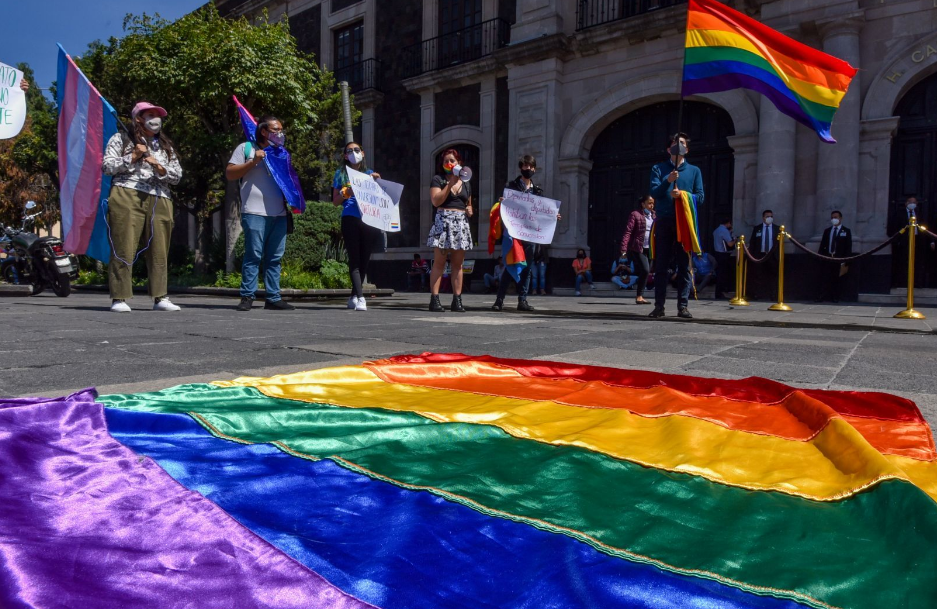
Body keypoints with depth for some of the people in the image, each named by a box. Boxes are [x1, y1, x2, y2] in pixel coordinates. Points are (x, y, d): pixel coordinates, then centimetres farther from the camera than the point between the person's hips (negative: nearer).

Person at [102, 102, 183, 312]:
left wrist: (158, 166, -4)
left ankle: (160, 297, 3)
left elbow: (177, 176, 13)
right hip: (127, 197, -3)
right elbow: (107, 166, 3)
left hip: (158, 202, 4)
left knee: (159, 251, 0)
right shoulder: (121, 139, 13)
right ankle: (119, 298, -4)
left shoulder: (166, 147, 23)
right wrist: (133, 157, -5)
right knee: (124, 249, -7)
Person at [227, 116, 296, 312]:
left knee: (275, 258, 4)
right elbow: (229, 174, 1)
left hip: (280, 214, 6)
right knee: (253, 255, -8)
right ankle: (247, 297, -3)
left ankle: (273, 298, 7)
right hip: (255, 213, -5)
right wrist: (253, 161, -9)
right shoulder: (246, 148, 7)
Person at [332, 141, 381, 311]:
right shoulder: (341, 174, 14)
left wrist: (377, 181, 1)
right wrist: (346, 193, -7)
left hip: (369, 220, 2)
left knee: (364, 259, 3)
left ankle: (354, 296, 15)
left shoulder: (370, 174, 17)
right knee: (354, 258, -10)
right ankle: (360, 297, -16)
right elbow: (335, 201, 12)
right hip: (350, 219, -2)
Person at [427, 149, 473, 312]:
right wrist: (450, 183, -9)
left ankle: (457, 300, 3)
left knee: (458, 263, 3)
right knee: (439, 262, -8)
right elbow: (436, 201, -7)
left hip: (461, 224, 4)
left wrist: (469, 210, 9)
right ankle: (434, 299, -9)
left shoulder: (466, 183, 21)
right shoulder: (438, 179, 6)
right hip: (443, 222, -4)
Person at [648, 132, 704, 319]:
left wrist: (682, 195, -11)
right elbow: (654, 192, -2)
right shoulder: (659, 169, 11)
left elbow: (700, 197, 6)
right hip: (664, 221, -1)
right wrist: (668, 181, -19)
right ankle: (659, 305, 1)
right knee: (661, 264, -1)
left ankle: (683, 306, 1)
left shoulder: (694, 171, 14)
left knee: (684, 265, -1)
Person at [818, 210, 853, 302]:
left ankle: (836, 297, 4)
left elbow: (848, 247, 1)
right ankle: (822, 296, -7)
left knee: (838, 279, 0)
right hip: (828, 258, 2)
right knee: (826, 278, -3)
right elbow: (822, 245, 13)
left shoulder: (846, 231, 6)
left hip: (840, 259, -2)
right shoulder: (827, 231, 15)